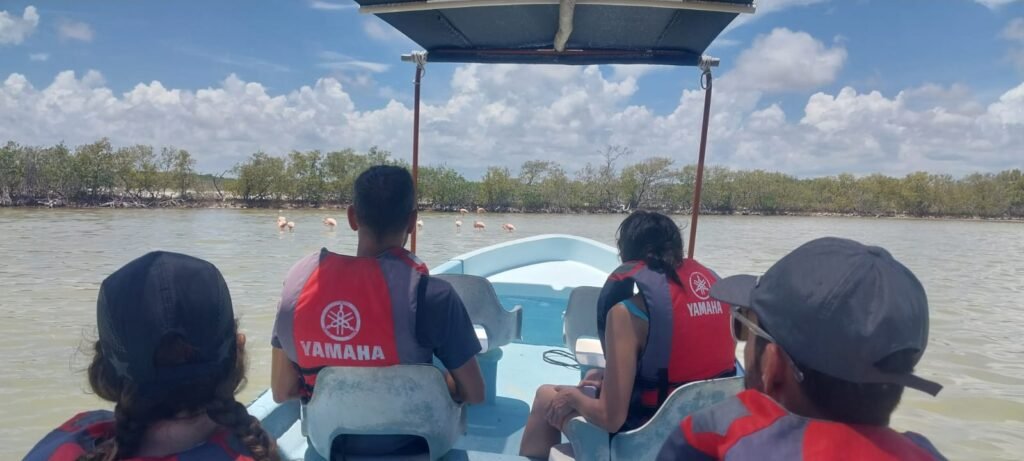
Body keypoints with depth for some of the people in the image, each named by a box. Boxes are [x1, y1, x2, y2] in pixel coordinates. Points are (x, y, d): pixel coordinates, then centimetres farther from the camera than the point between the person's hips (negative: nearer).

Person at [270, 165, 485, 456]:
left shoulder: (299, 281, -14)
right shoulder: (430, 293, -26)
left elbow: (282, 392, -5)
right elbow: (474, 395, -17)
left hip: (330, 444, 4)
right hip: (407, 447, -3)